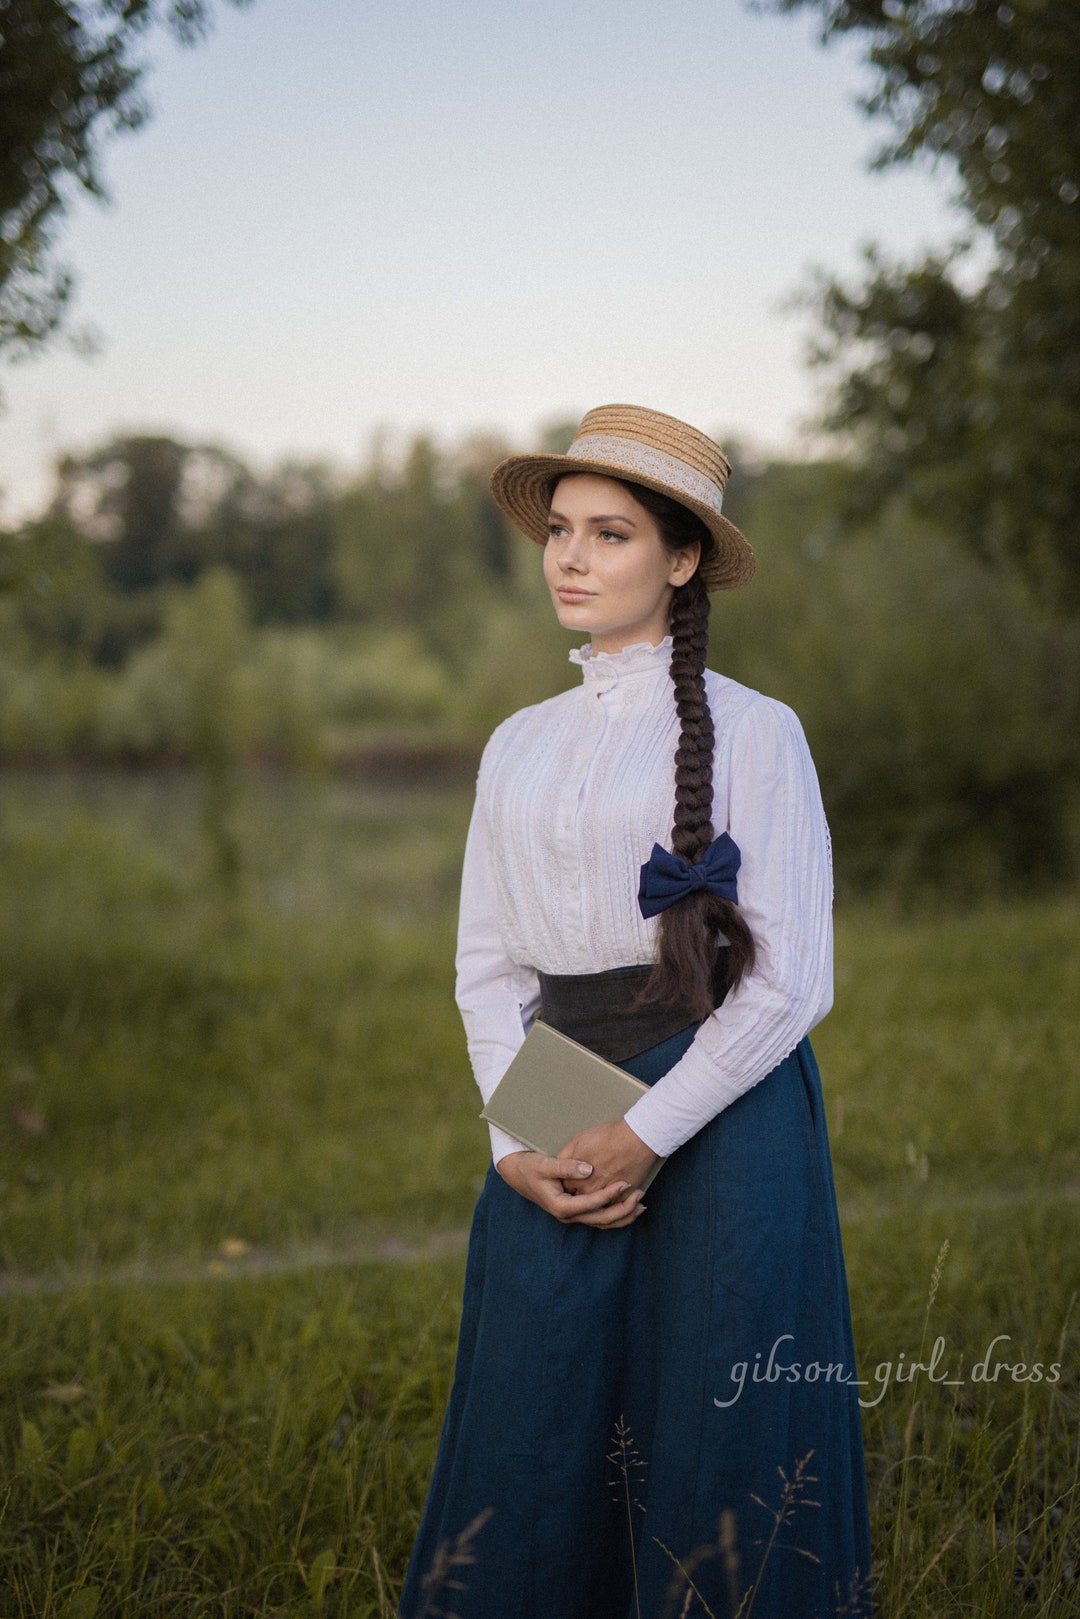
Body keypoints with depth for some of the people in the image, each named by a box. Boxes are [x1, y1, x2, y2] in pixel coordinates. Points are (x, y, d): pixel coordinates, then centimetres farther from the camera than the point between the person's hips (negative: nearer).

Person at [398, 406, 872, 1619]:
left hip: (719, 1119, -4)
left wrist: (645, 1134, -13)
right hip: (554, 1132, 5)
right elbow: (486, 964, 11)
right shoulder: (518, 748, 11)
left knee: (715, 1438, 1)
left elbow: (787, 981, -8)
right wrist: (517, 1143, -3)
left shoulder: (751, 733, -4)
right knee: (530, 1443, 6)